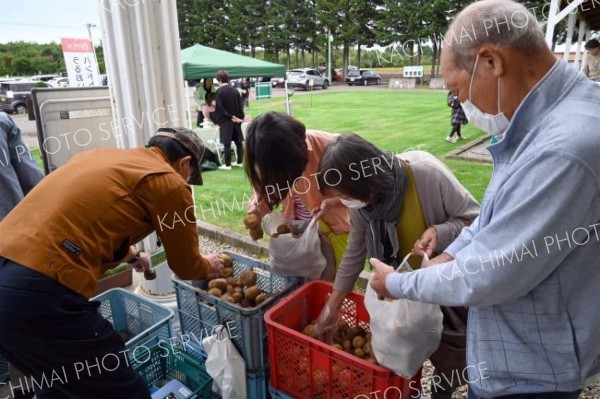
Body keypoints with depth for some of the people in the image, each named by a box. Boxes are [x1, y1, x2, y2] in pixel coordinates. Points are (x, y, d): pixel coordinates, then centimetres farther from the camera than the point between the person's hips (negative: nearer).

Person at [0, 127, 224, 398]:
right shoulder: (169, 182, -4)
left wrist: (133, 256, 49)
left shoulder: (102, 155, 18)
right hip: (41, 293, -9)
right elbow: (185, 267, 8)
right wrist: (208, 265, 30)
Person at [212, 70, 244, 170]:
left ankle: (227, 165, 2)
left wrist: (230, 117, -10)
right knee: (238, 142, 11)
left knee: (227, 143, -2)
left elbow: (220, 108, -15)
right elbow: (241, 105, 4)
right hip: (236, 120, 5)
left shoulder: (219, 91, -10)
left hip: (225, 121, -5)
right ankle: (240, 162, 20)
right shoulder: (235, 90, 5)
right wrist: (241, 117, 4)